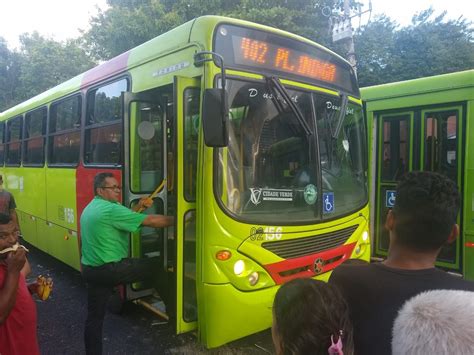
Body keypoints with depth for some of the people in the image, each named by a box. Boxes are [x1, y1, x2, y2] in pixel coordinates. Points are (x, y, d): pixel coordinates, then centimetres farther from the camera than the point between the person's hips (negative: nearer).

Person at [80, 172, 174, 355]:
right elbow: (150, 221, -18)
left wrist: (138, 208, 10)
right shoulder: (111, 209, -17)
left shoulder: (90, 208, 13)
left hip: (90, 270, 10)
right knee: (157, 265, 1)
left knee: (94, 317, 14)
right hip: (110, 269, -9)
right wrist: (176, 219, -10)